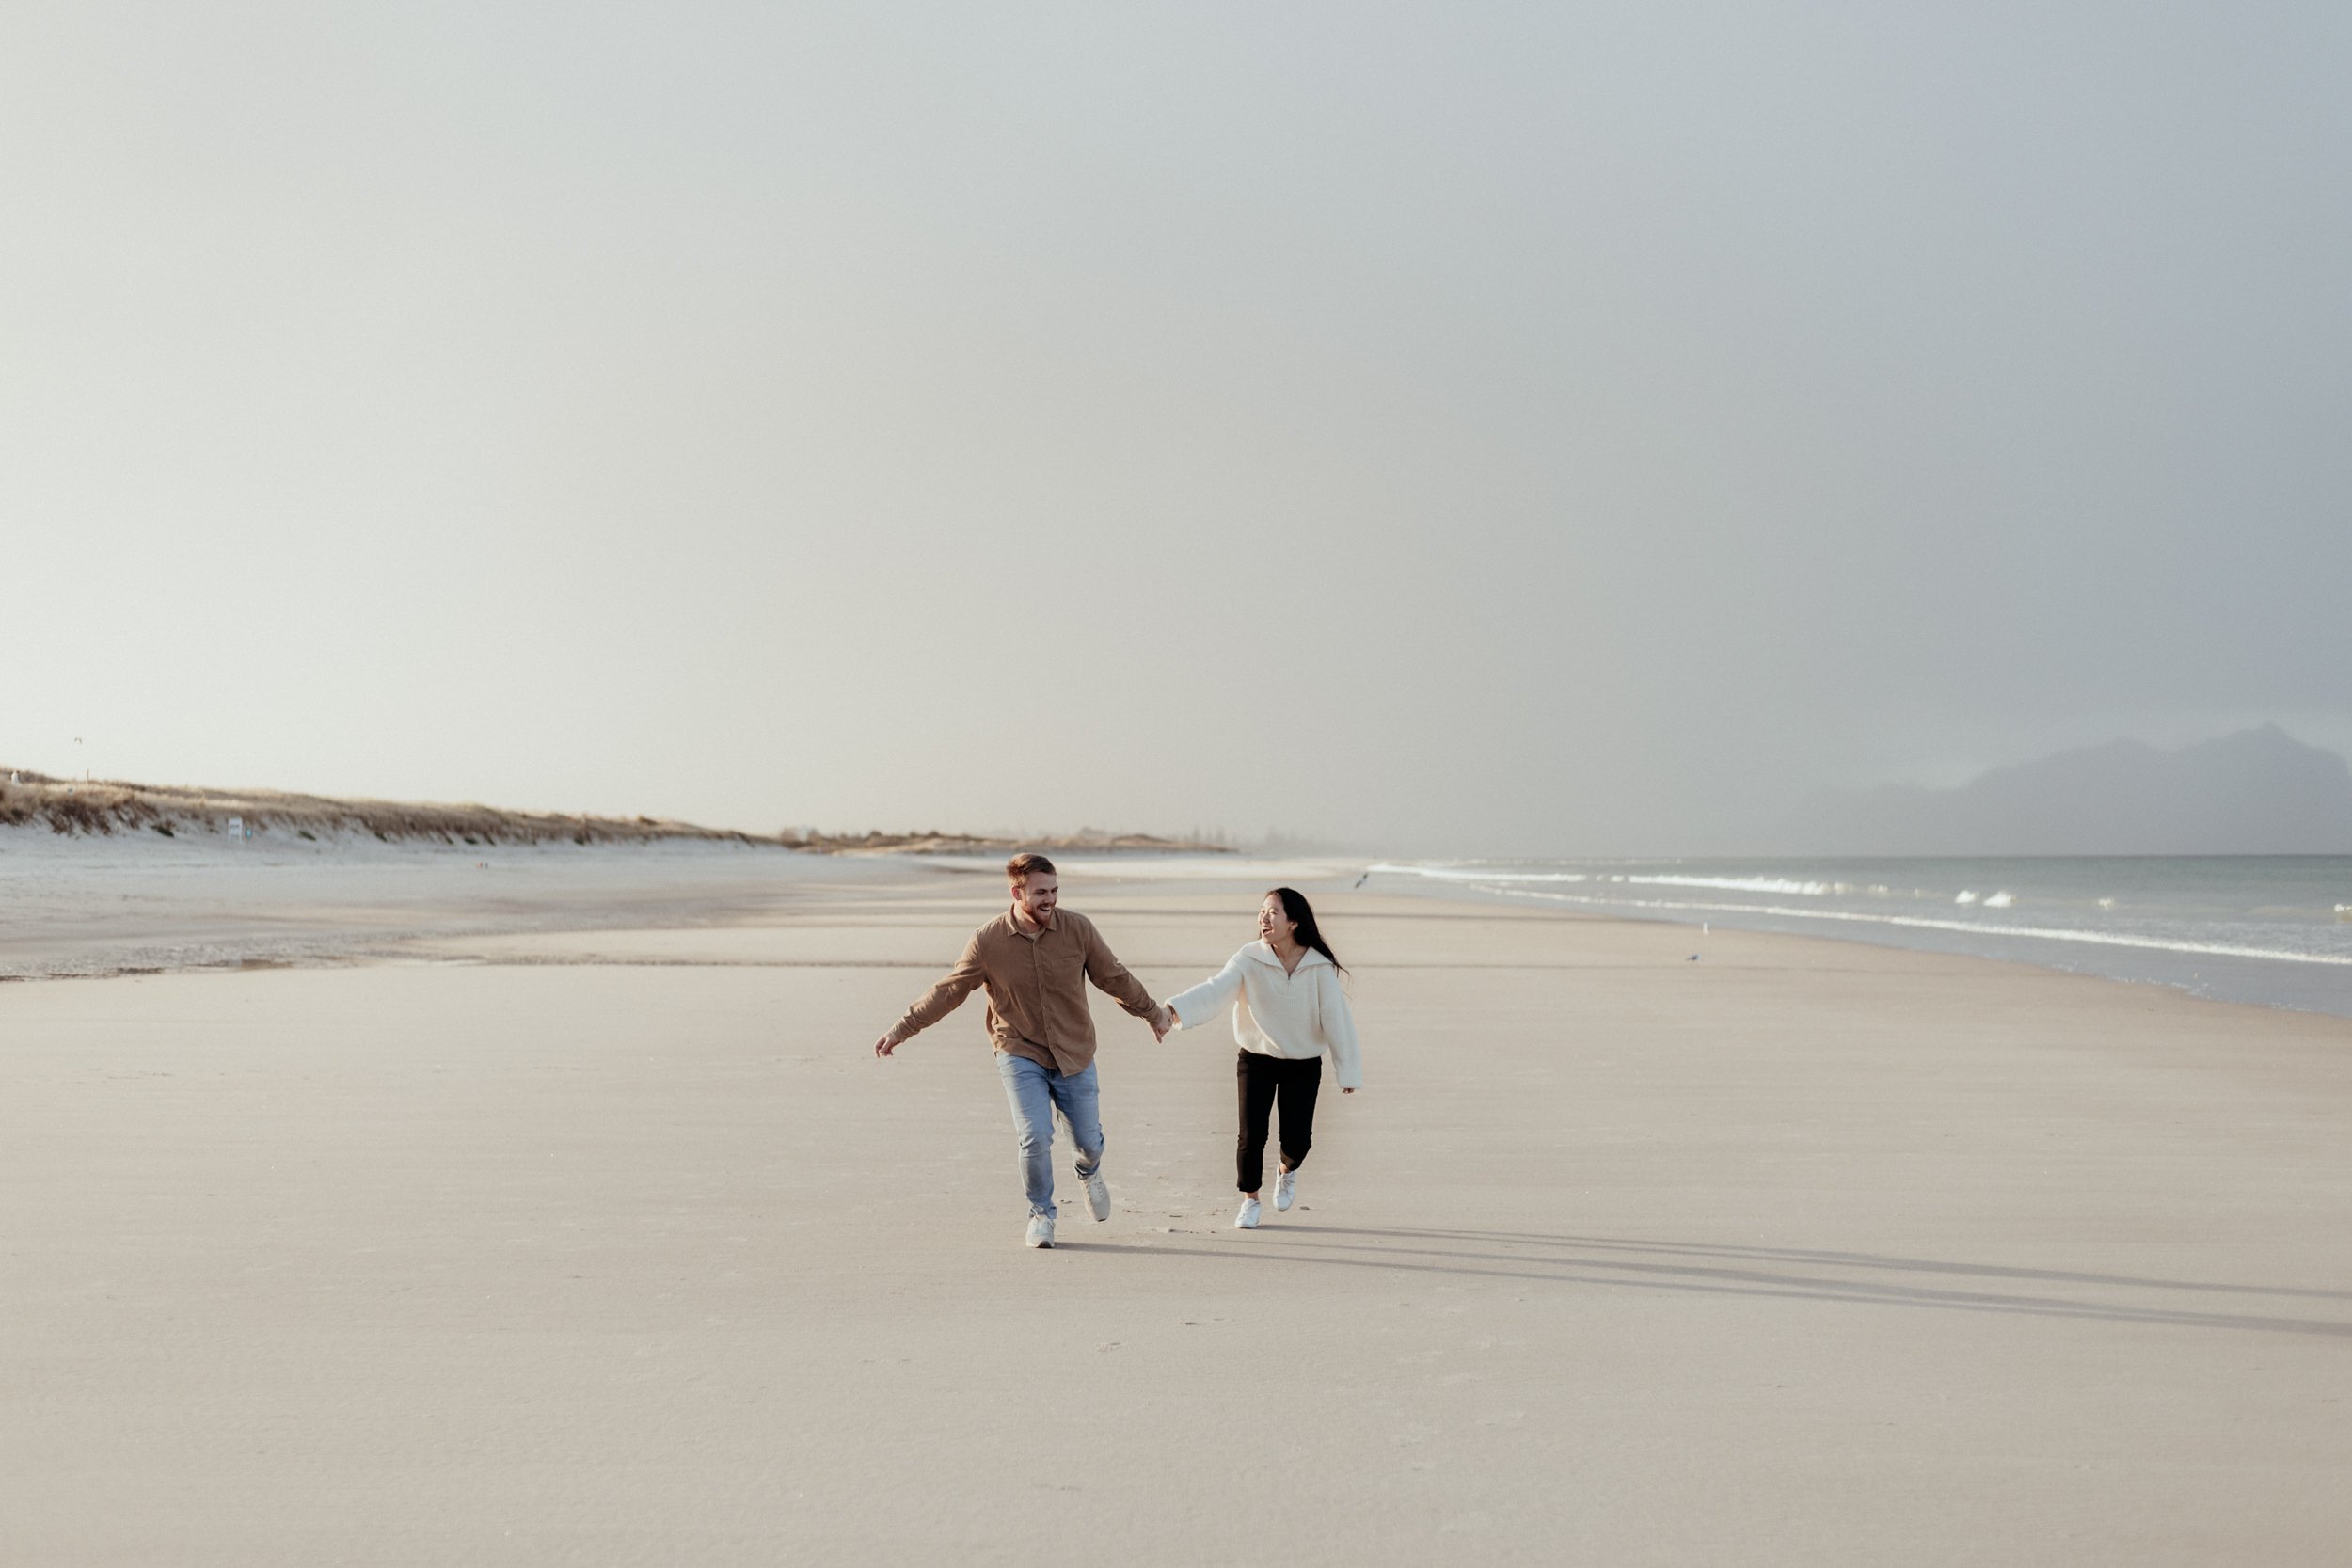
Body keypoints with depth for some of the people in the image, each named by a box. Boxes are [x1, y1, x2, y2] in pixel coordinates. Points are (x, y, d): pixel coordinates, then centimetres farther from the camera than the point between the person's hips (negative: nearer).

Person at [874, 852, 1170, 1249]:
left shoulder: (1078, 928, -8)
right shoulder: (987, 941, -12)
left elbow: (1114, 977, 6)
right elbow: (947, 992, -3)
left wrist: (1152, 1013, 15)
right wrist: (901, 1030, -5)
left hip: (1075, 1055, 2)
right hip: (1020, 1054, -2)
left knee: (1089, 1141, 8)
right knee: (1035, 1138, -16)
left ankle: (1089, 1172, 48)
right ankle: (1041, 1214, 11)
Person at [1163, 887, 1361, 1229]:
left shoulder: (1320, 967, -13)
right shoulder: (1249, 960, -14)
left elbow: (1336, 1018, -9)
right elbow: (1214, 990, -28)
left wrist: (1348, 1071, -7)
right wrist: (1174, 1009, -46)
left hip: (1304, 1064, 0)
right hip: (1256, 1060, 0)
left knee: (1297, 1138, -1)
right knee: (1251, 1135, -4)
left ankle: (1287, 1171, 37)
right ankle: (1250, 1201, 22)